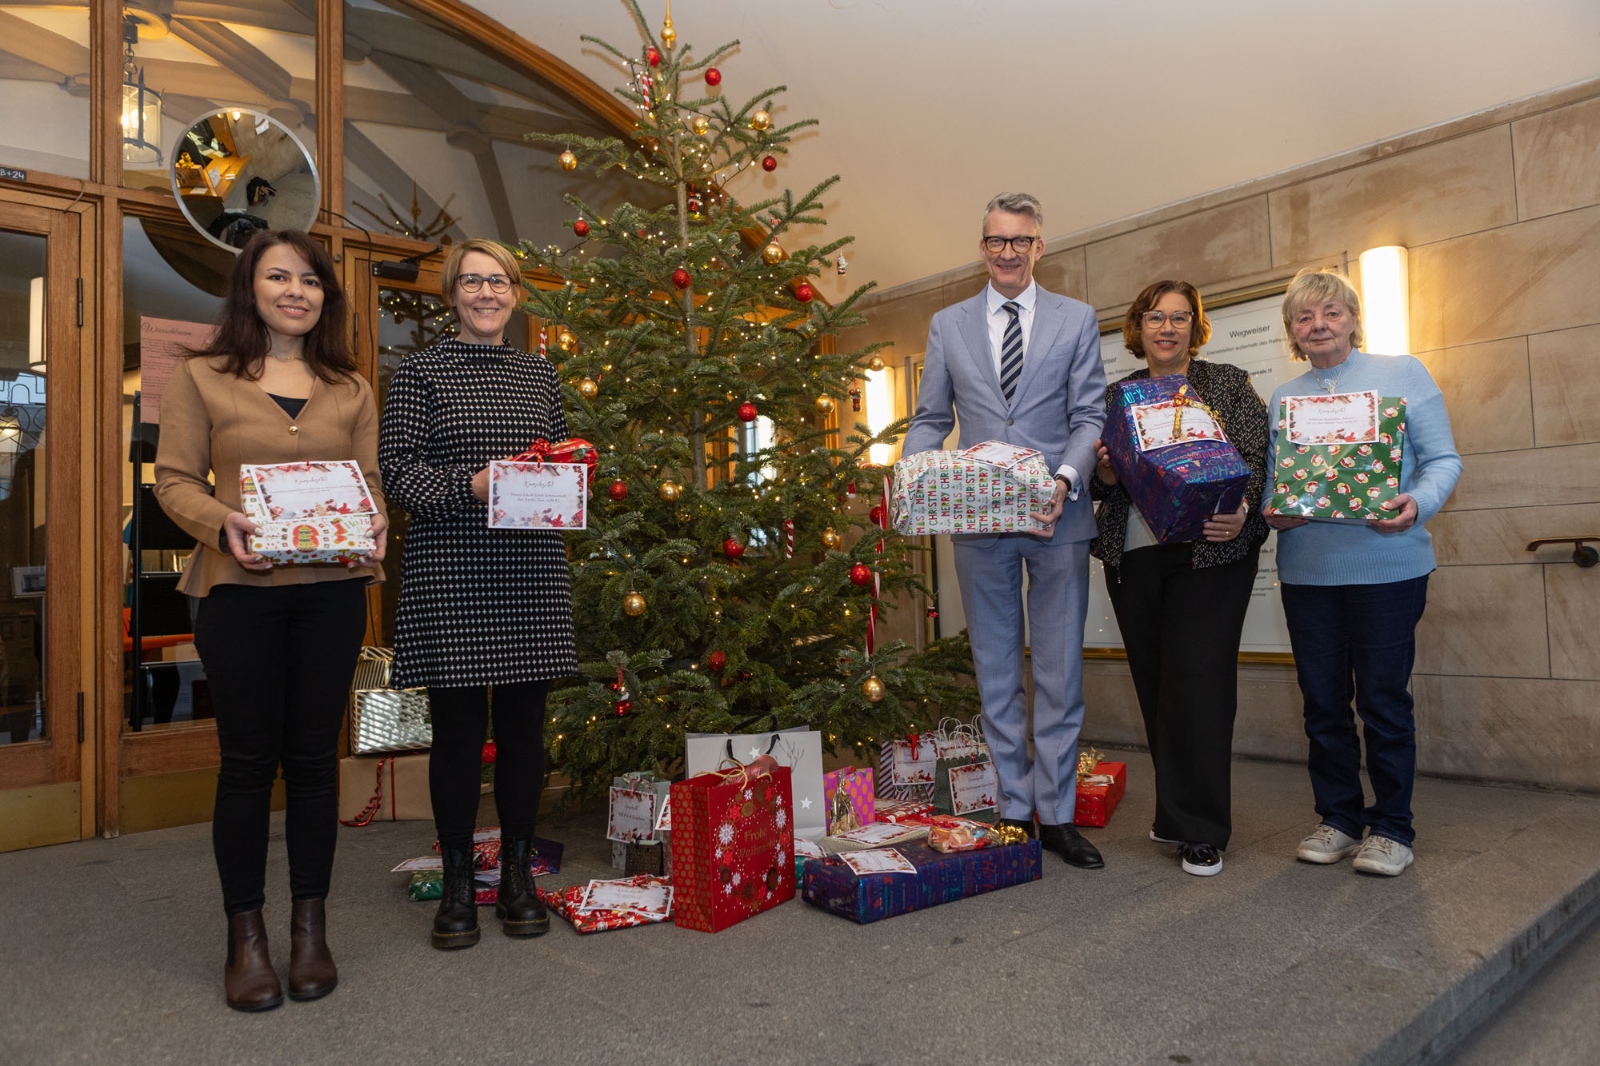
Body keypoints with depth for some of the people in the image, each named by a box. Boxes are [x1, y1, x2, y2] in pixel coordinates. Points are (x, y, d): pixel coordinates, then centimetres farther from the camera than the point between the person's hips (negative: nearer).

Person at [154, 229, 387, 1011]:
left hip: (331, 590, 2)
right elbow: (173, 479, 1)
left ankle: (310, 929, 22)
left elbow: (371, 483, 12)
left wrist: (375, 528, -9)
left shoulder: (351, 390, 12)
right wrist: (221, 522, -18)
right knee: (247, 760, 4)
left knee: (314, 755, 8)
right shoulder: (201, 378, 5)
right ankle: (245, 937, 20)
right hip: (238, 591, -2)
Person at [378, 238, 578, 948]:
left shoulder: (540, 373, 15)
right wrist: (469, 485, -18)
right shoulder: (420, 372, 4)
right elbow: (396, 468, -3)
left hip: (530, 571, 3)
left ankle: (517, 874, 23)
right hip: (449, 573, -3)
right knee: (458, 726, 3)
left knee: (524, 723, 7)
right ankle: (457, 883, 19)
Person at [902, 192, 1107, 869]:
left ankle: (1056, 815, 17)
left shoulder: (1077, 320, 9)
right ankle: (1013, 811, 20)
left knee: (1059, 674, 5)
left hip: (1056, 517, -1)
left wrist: (1066, 477, -18)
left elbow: (1090, 415, 2)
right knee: (997, 674, 9)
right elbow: (930, 420, 10)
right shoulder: (948, 325, 12)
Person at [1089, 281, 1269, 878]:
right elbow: (1098, 483, 13)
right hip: (1133, 558, 3)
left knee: (1197, 681, -7)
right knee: (1155, 686, 8)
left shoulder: (1230, 384, 8)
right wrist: (1105, 473, -10)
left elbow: (1256, 459, -2)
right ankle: (1177, 812, 24)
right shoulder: (1117, 397, 14)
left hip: (1209, 553, -3)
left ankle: (1201, 831, 5)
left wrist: (1241, 512, -20)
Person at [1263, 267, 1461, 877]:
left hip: (1387, 566, -3)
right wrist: (1272, 513, -8)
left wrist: (1417, 505, -18)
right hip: (1306, 570, 3)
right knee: (1323, 700, 8)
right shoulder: (1283, 400, 13)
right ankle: (1338, 819, 22)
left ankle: (1391, 827, 17)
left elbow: (1443, 459, 0)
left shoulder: (1402, 374, 4)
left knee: (1383, 698, 1)